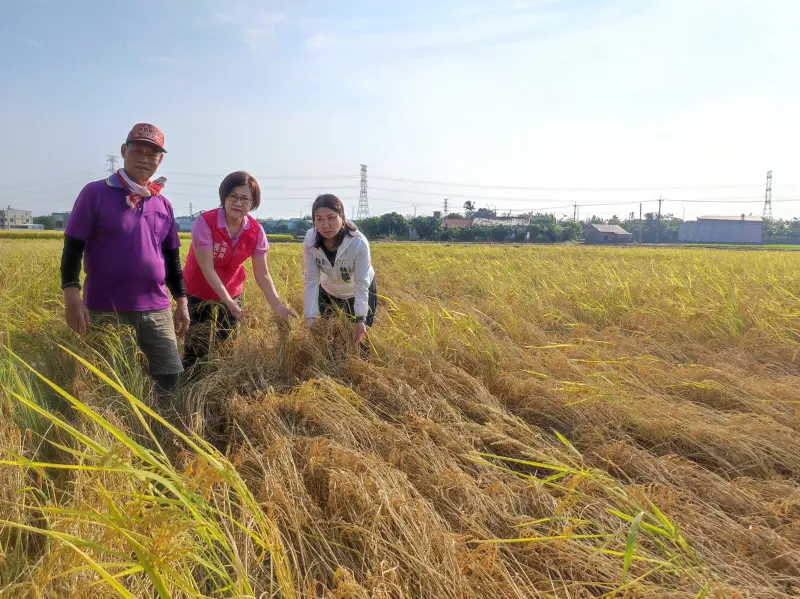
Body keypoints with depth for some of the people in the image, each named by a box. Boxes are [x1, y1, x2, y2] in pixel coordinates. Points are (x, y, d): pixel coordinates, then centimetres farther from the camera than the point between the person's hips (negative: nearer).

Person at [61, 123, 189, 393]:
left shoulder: (163, 204, 10)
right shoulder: (95, 193, -3)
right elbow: (72, 248, -5)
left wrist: (181, 301, 13)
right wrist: (71, 296, -16)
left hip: (155, 309, 4)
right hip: (106, 310, -4)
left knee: (171, 376, 3)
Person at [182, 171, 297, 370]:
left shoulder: (255, 231, -13)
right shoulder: (205, 222, -24)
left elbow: (262, 274, -11)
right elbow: (207, 268, -26)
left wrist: (278, 306, -23)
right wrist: (228, 302, -33)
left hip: (232, 294, 4)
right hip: (198, 293, -4)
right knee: (196, 347, -3)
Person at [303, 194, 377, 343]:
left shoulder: (359, 243, -36)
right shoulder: (310, 241, -27)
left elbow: (361, 284, -32)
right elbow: (311, 280, -24)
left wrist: (361, 319, -42)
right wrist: (310, 316, -33)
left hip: (360, 293, -3)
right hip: (328, 292, 3)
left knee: (360, 337, 4)